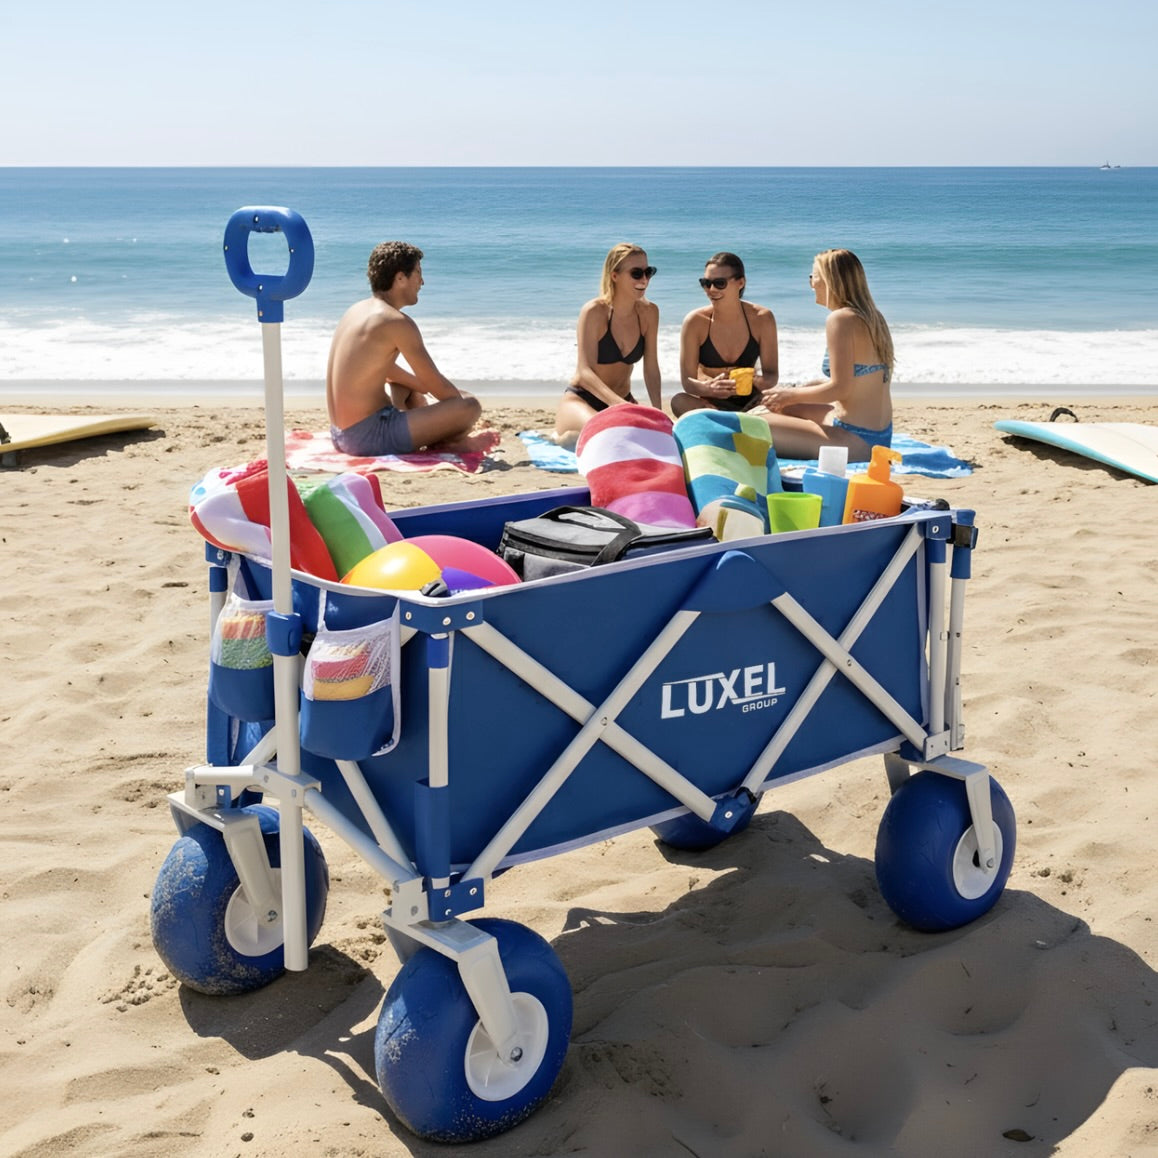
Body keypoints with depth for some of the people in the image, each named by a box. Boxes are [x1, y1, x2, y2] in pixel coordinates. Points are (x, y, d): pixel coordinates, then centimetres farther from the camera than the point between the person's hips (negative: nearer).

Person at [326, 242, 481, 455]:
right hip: (369, 436, -10)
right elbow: (437, 386, -10)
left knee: (408, 384, 38)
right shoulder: (397, 322, -15)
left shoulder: (357, 310, 12)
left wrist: (425, 389, 29)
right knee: (470, 407, -14)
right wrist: (460, 398, 9)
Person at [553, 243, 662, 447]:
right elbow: (585, 372, -23)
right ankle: (566, 436, 0)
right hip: (580, 398, -6)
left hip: (623, 400, 6)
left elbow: (651, 369, 0)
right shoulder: (594, 312, -17)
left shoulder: (649, 312, -2)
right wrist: (618, 403, -39)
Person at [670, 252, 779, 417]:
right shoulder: (695, 322, -11)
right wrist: (709, 388, -36)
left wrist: (757, 381, -30)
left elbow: (772, 375, -5)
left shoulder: (761, 319, -8)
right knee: (679, 402, -34)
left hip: (750, 402, 0)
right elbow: (687, 380, -12)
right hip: (710, 403, 0)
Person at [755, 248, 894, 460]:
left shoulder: (840, 319, -16)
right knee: (786, 408, 27)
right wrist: (797, 390, 14)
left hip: (856, 441, -10)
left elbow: (840, 388, -20)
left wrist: (791, 394, -6)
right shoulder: (872, 317, 12)